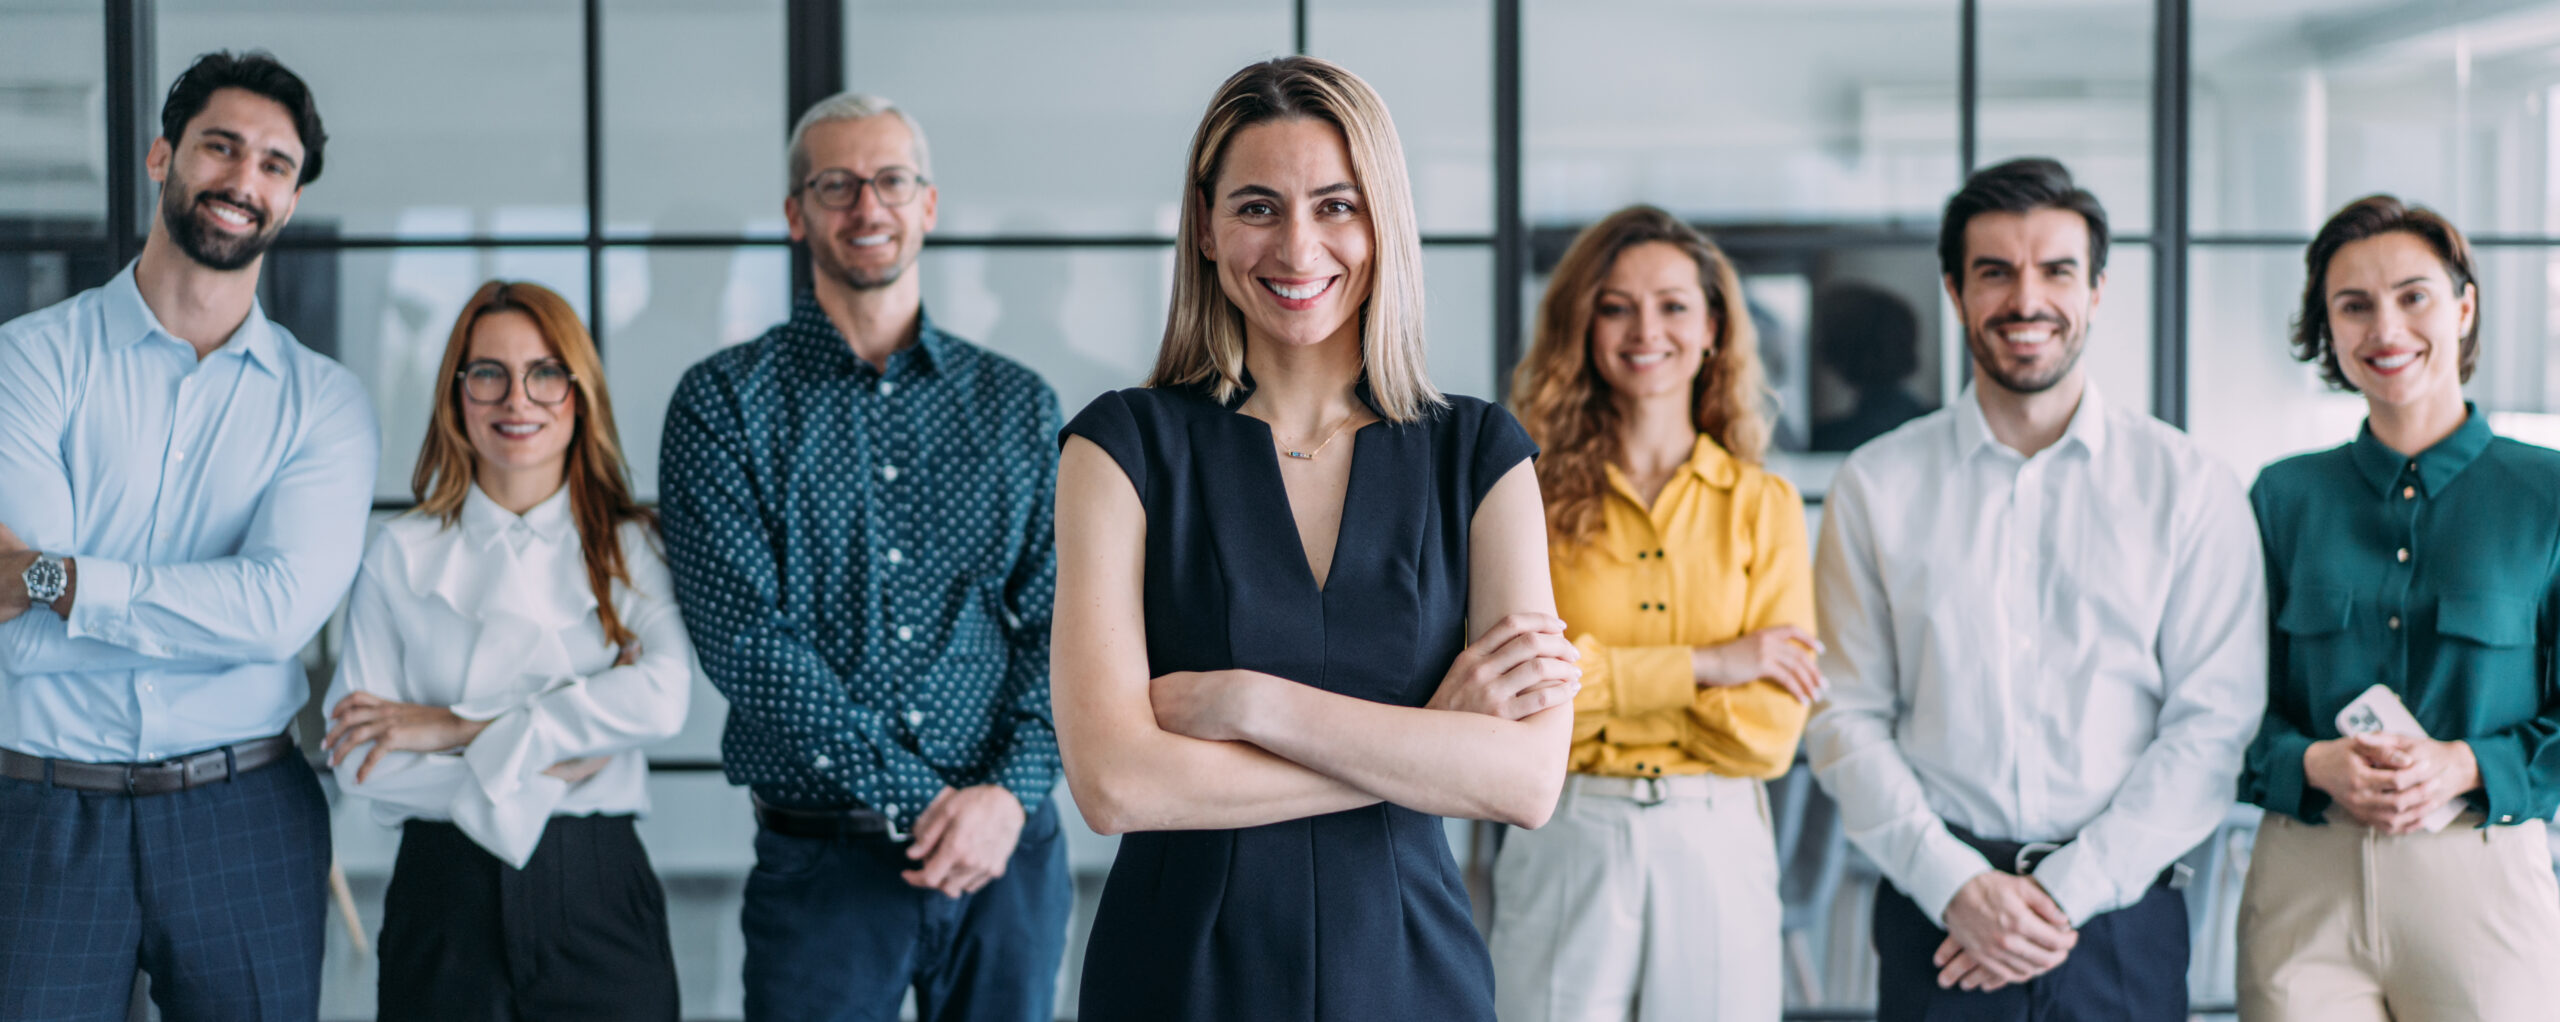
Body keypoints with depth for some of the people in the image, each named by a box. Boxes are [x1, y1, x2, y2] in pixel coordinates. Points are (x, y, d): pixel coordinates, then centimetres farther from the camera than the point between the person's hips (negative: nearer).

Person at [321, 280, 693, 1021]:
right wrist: (538, 772, -13)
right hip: (446, 896, 0)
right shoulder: (401, 554, 4)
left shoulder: (631, 546, 4)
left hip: (595, 895, 0)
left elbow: (662, 698, -14)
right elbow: (358, 759, -4)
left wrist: (455, 727, -13)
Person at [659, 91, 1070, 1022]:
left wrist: (1010, 792, -12)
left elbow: (1056, 622, 5)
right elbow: (741, 635, -9)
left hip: (1010, 845, 3)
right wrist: (919, 800, -13)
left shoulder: (1017, 404, 9)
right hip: (823, 862, -2)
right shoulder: (726, 400, 1)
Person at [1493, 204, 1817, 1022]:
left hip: (1717, 852, 1)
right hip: (1565, 847, -1)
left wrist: (1601, 675, -11)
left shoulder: (1765, 508, 5)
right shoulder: (1529, 499, 1)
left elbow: (1768, 733, -3)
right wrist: (1703, 666, -11)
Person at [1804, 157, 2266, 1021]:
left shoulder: (2191, 488, 3)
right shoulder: (1877, 488, 5)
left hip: (2121, 924, 0)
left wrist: (2067, 894, -10)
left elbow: (2212, 726, -2)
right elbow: (1847, 720, 2)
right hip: (1936, 915, 0)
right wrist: (1956, 884, -10)